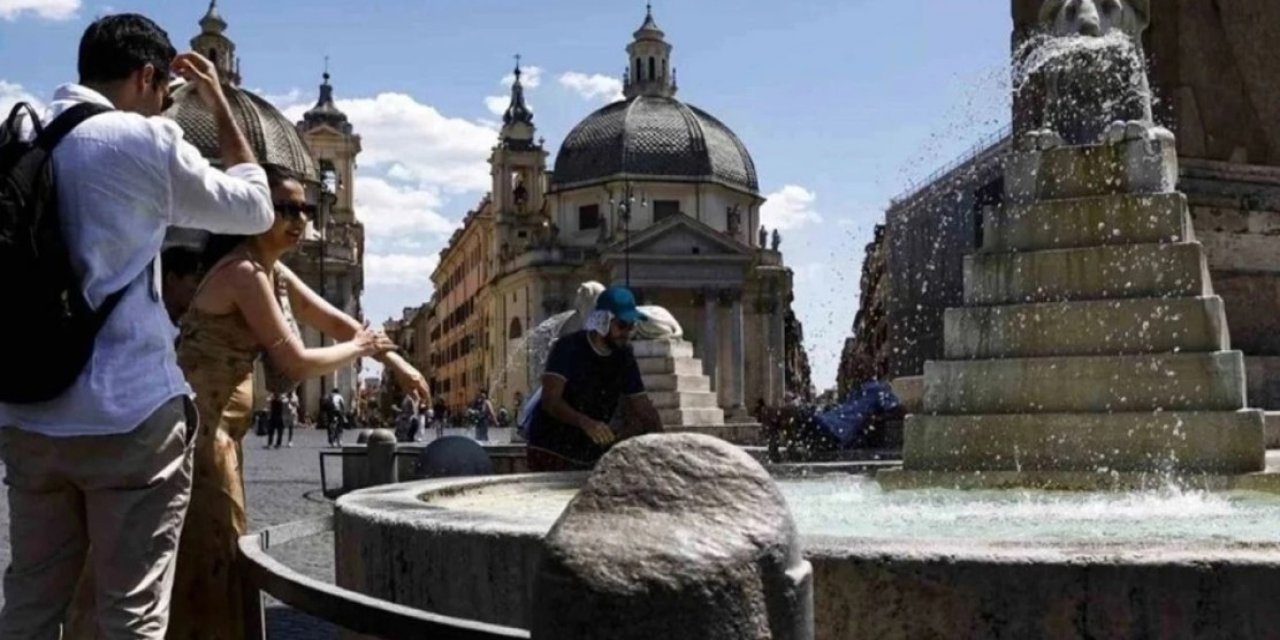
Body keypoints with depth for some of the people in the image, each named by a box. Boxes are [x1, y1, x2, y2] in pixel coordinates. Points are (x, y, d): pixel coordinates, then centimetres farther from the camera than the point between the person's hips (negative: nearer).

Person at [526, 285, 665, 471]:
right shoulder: (568, 348, -15)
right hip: (552, 454, -6)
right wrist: (586, 423, -43)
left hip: (593, 455, 6)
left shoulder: (624, 358, 3)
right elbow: (550, 400, -27)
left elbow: (643, 407, 5)